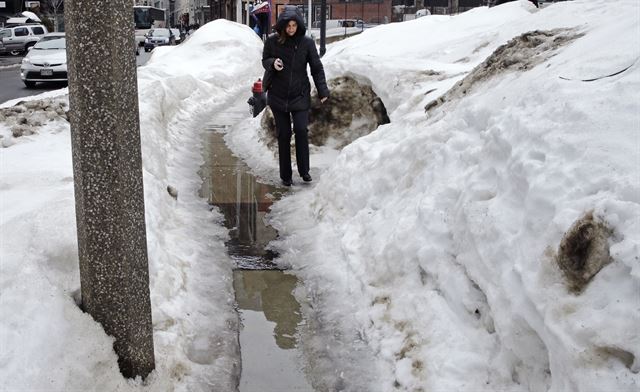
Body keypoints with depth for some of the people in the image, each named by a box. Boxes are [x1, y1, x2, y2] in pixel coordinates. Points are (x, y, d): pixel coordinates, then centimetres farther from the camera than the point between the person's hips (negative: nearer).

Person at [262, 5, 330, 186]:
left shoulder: (307, 42, -5)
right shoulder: (272, 41, -4)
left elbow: (316, 68, 1)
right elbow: (264, 61, 9)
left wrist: (323, 90, -5)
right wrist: (272, 63, -14)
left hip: (300, 95, -1)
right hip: (278, 95, 1)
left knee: (301, 130, -13)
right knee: (283, 134, 4)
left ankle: (304, 170, 5)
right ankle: (285, 175, 14)